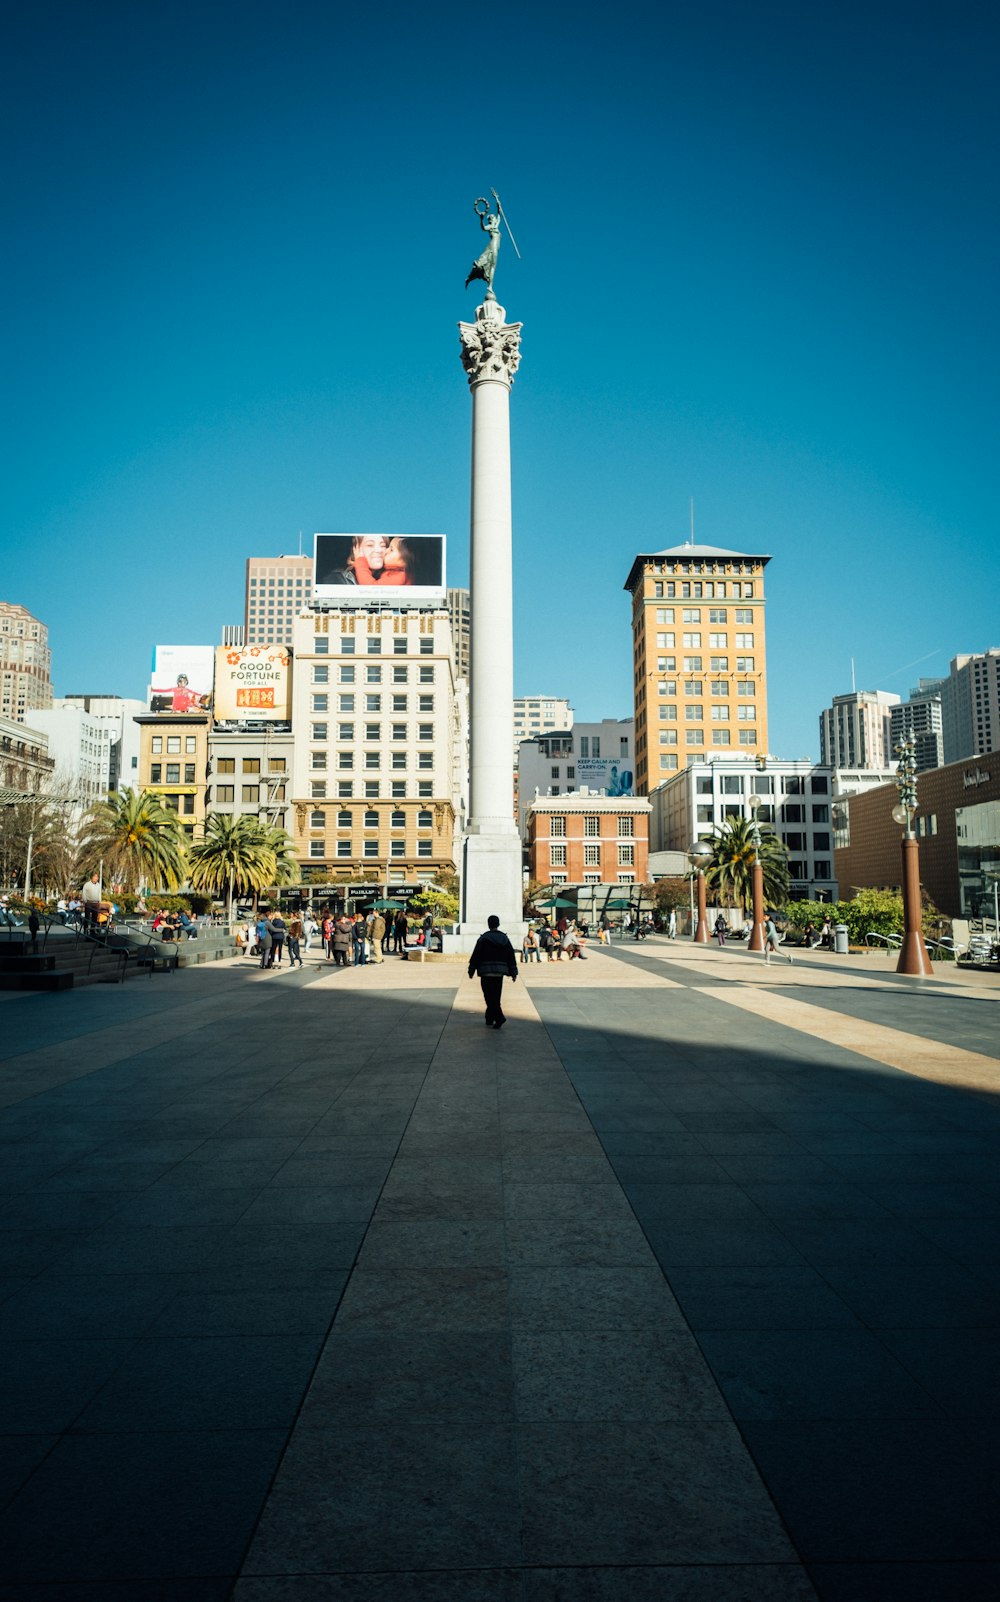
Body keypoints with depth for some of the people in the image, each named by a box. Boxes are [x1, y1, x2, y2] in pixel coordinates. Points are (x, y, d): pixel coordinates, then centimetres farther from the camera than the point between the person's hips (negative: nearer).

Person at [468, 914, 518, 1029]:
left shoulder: (483, 938, -8)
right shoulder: (505, 938, 7)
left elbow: (476, 956, -7)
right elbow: (511, 956, 8)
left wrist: (471, 971, 1)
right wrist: (513, 972, 12)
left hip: (486, 972, -5)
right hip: (500, 972, 5)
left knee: (489, 997, -4)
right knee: (495, 997, 14)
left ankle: (499, 1017, -19)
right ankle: (489, 1019, 23)